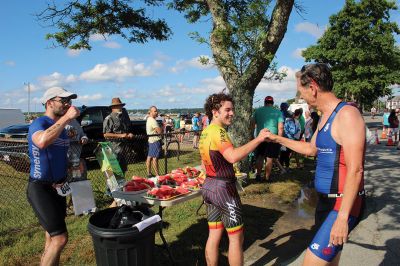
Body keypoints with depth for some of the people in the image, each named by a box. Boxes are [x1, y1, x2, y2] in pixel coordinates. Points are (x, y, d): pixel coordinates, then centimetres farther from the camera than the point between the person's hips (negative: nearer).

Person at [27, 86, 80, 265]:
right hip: (40, 188, -8)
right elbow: (42, 142, -42)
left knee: (52, 238, 18)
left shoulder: (62, 127, 9)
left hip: (58, 188, 8)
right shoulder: (39, 123, -16)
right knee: (60, 238, -11)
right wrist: (67, 117, -34)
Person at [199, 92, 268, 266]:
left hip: (209, 186, 9)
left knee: (214, 236, 16)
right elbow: (233, 156, -34)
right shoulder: (218, 130, -18)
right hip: (223, 188, -9)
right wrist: (258, 139, -30)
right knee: (236, 238, 5)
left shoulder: (205, 132, 12)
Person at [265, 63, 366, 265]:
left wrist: (343, 217, -25)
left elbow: (355, 170, -23)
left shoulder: (347, 114, -18)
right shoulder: (325, 117, 11)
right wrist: (278, 139, 27)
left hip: (343, 204, -9)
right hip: (325, 200, 9)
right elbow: (311, 149, 27)